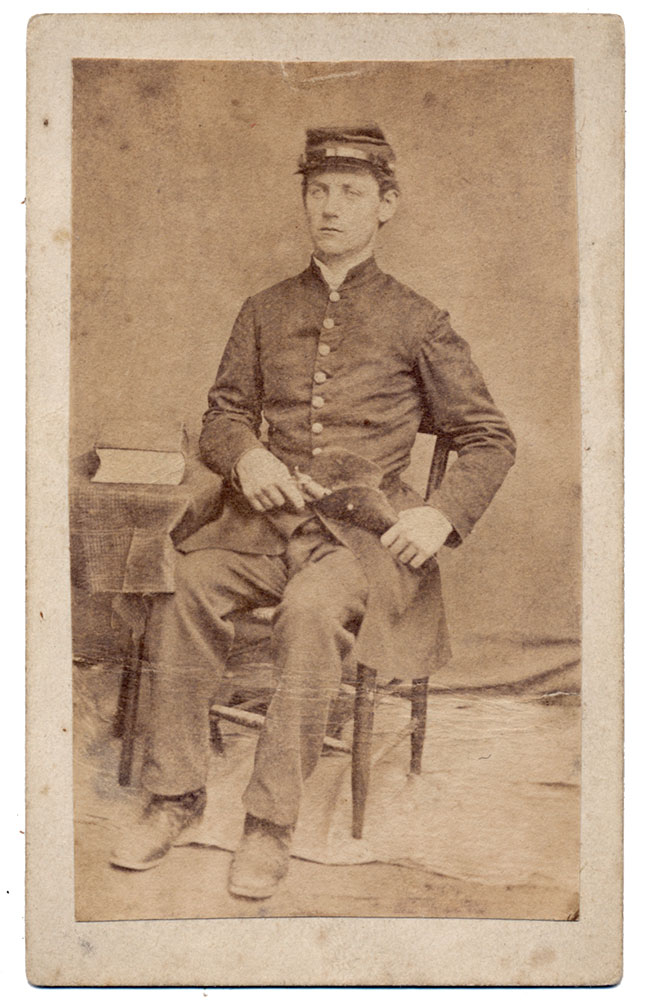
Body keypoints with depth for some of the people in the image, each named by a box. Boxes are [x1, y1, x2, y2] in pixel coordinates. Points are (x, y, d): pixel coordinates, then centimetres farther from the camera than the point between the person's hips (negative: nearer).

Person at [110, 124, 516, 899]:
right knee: (181, 586, -26)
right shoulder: (265, 313, 17)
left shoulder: (415, 322, 8)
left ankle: (271, 820, -23)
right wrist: (246, 456, -7)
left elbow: (489, 439, 8)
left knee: (312, 608, -35)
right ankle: (175, 795, -15)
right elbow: (221, 418, 17)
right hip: (265, 516, 3)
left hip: (365, 527, -3)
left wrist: (443, 514, -10)